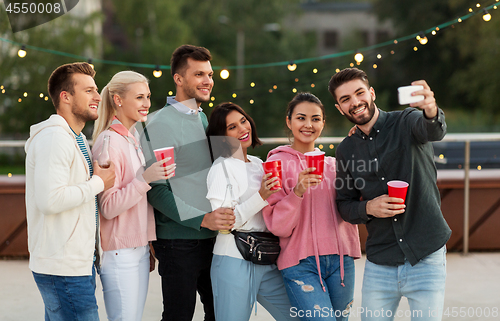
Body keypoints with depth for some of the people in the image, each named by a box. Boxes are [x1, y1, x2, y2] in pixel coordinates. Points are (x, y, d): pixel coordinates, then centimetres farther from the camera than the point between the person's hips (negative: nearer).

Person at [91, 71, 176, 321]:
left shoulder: (134, 139, 13)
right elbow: (108, 208, -18)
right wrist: (145, 178, -26)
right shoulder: (109, 142, -13)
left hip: (139, 250, 8)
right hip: (120, 253, -8)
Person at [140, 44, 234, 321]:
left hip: (212, 236, 7)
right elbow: (156, 190, -17)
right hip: (180, 241, -7)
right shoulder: (160, 124, -11)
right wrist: (202, 219, -23)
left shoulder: (204, 119, 14)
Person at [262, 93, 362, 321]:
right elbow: (277, 226, -5)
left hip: (340, 259, 5)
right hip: (301, 264, -5)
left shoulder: (332, 164, 14)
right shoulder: (277, 163, 0)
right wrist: (298, 192, -22)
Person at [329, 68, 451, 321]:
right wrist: (368, 208, -10)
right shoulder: (346, 151, 7)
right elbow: (344, 205, 13)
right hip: (379, 266, 4)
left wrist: (431, 112, -54)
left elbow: (433, 131, -29)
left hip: (426, 260, -3)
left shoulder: (405, 123, -6)